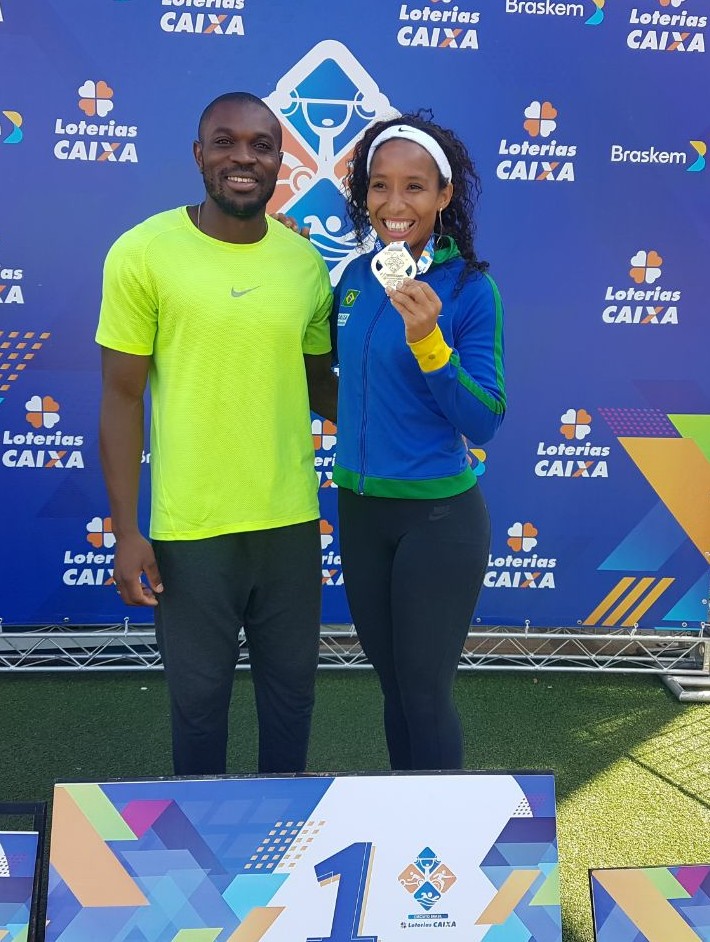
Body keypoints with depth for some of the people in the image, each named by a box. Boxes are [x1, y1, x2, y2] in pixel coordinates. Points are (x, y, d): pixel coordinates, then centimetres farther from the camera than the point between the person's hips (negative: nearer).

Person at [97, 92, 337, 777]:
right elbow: (122, 397, -6)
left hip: (291, 520, 4)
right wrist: (126, 532, -7)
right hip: (189, 528, -3)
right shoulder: (143, 252, -7)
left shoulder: (305, 260, 3)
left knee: (290, 688, 18)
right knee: (198, 695, 14)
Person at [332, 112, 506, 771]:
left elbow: (484, 424, -17)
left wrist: (428, 342, -28)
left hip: (438, 517, -5)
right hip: (359, 509, 6)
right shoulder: (356, 277, 3)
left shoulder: (471, 288, -12)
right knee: (392, 684, 20)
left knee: (425, 691, 7)